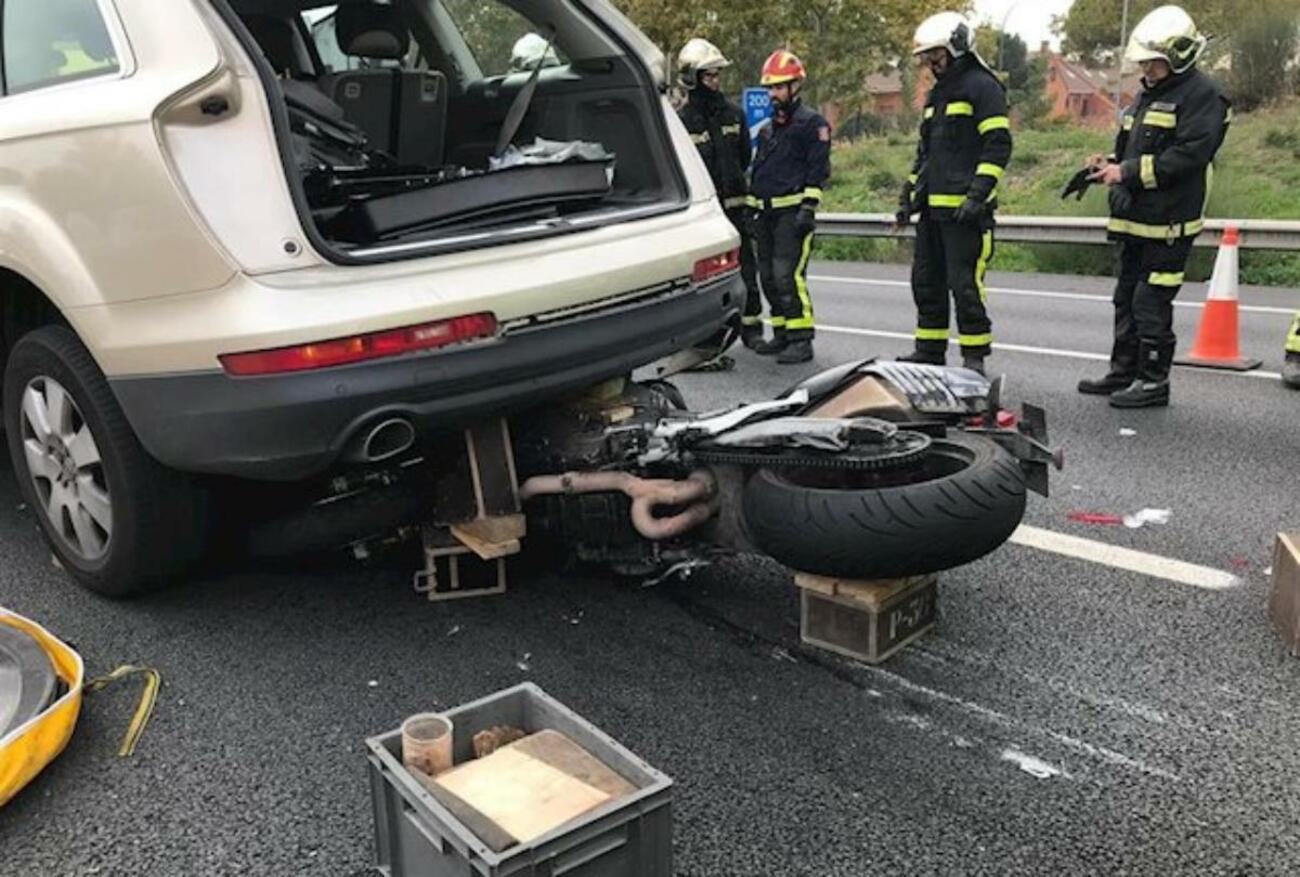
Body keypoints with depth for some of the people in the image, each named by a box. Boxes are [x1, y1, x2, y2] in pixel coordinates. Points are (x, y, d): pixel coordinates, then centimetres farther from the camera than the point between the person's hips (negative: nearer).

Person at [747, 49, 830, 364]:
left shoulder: (812, 124, -3)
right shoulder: (767, 127, 21)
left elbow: (818, 171, -10)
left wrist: (808, 208, -18)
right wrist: (752, 208, 22)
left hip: (792, 211, -8)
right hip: (766, 212, 8)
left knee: (788, 274, -16)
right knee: (768, 276, 9)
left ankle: (801, 339, -12)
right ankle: (782, 335, 19)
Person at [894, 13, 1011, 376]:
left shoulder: (982, 86, -6)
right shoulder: (937, 93, 22)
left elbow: (998, 146, -14)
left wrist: (978, 194, -22)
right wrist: (908, 197, 22)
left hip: (964, 209, -9)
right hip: (932, 207, 9)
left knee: (964, 284, -9)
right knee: (926, 280, 13)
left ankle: (975, 356, -1)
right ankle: (929, 350, 23)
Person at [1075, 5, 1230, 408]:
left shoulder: (1201, 95, -10)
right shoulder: (1149, 92, 19)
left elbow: (1189, 155, -20)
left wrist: (1128, 172, -21)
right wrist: (1110, 163, 3)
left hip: (1168, 223, -9)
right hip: (1135, 219, 9)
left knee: (1151, 301, -7)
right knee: (1127, 297, 14)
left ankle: (1154, 380, 2)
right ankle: (1124, 371, 24)